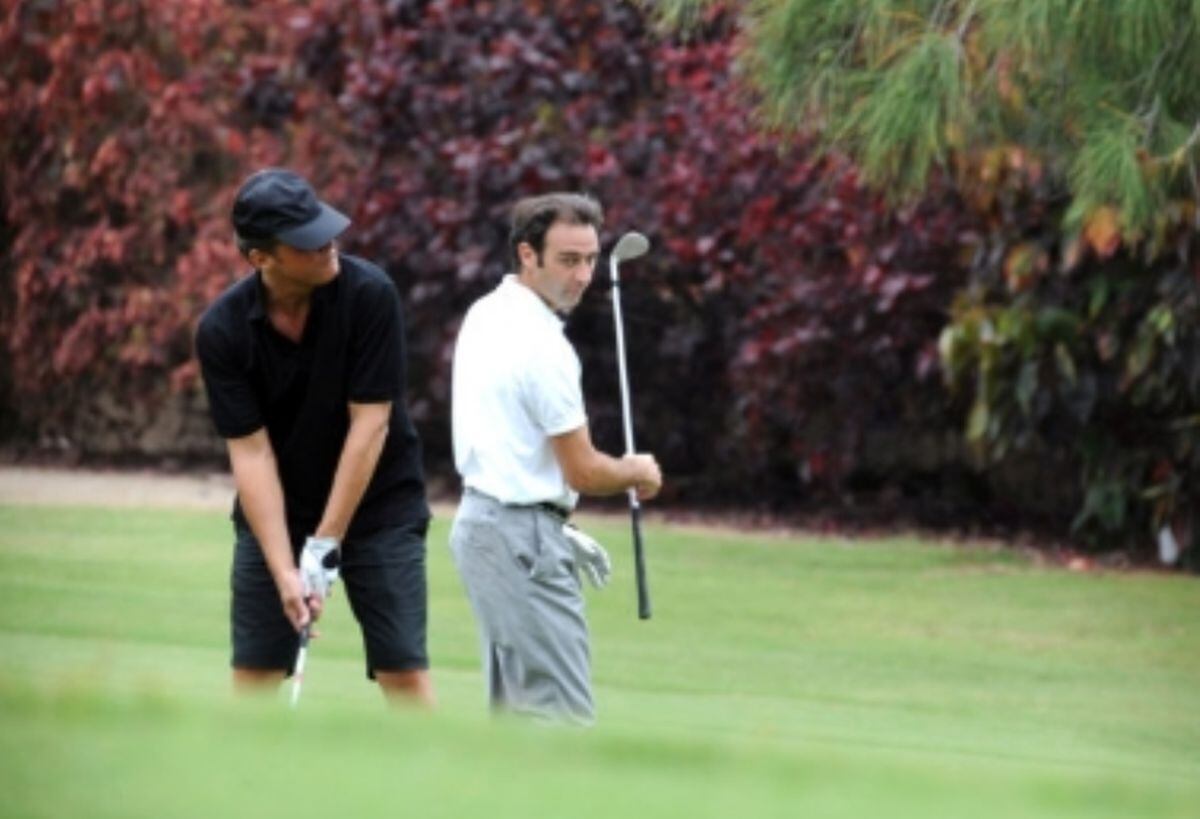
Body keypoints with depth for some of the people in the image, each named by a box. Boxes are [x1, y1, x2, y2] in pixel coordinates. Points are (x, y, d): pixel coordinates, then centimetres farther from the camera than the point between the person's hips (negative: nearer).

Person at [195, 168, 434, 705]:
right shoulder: (222, 331, -16)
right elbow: (250, 451, -16)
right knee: (254, 673, 0)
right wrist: (284, 570, -24)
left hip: (378, 504, -2)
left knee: (404, 670, -7)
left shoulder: (369, 294, -21)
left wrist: (323, 546, -20)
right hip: (275, 511, 2)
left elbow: (369, 424, -20)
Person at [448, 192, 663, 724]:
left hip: (481, 521, 10)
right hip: (522, 540, -10)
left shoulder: (485, 315, 10)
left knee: (517, 709, 14)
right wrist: (638, 472, 7)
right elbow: (583, 472, -14)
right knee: (562, 715, -11)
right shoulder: (543, 346, -20)